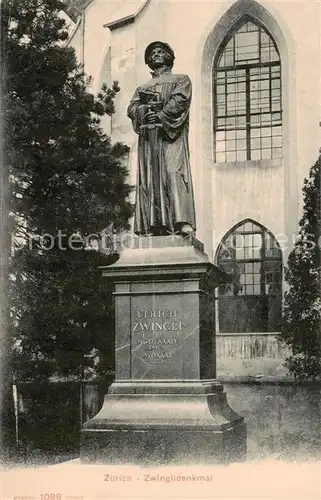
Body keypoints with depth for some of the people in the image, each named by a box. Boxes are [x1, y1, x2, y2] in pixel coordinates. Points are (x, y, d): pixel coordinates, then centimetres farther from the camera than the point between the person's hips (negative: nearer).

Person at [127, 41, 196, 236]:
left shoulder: (181, 80, 19)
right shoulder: (142, 88, 30)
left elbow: (179, 100, -1)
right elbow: (132, 108, 13)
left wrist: (160, 114, -14)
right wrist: (146, 108, -8)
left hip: (172, 133, -4)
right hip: (148, 135, 4)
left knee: (174, 172, -21)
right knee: (150, 178, -8)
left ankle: (183, 222, -31)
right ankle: (154, 226, -14)